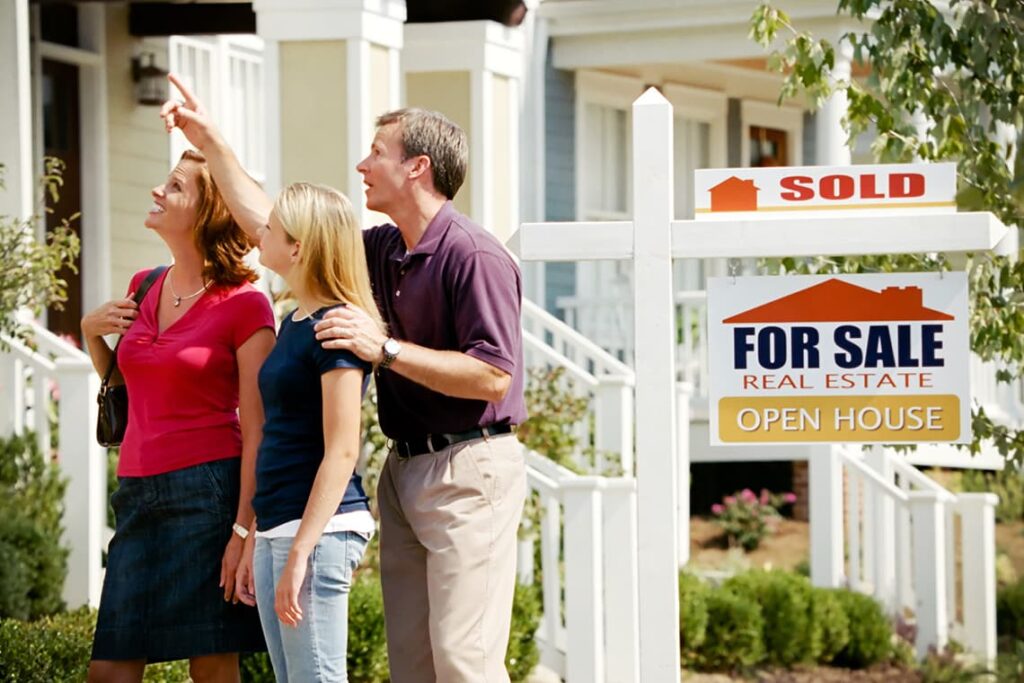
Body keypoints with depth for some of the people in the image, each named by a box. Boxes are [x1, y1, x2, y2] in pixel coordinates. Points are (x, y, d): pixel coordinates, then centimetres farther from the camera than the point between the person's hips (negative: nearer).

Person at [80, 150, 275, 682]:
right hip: (139, 493, 7)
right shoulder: (144, 288, 13)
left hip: (207, 492, -6)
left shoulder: (244, 306, -6)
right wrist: (91, 333, 8)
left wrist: (245, 529, -15)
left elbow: (255, 430, -9)